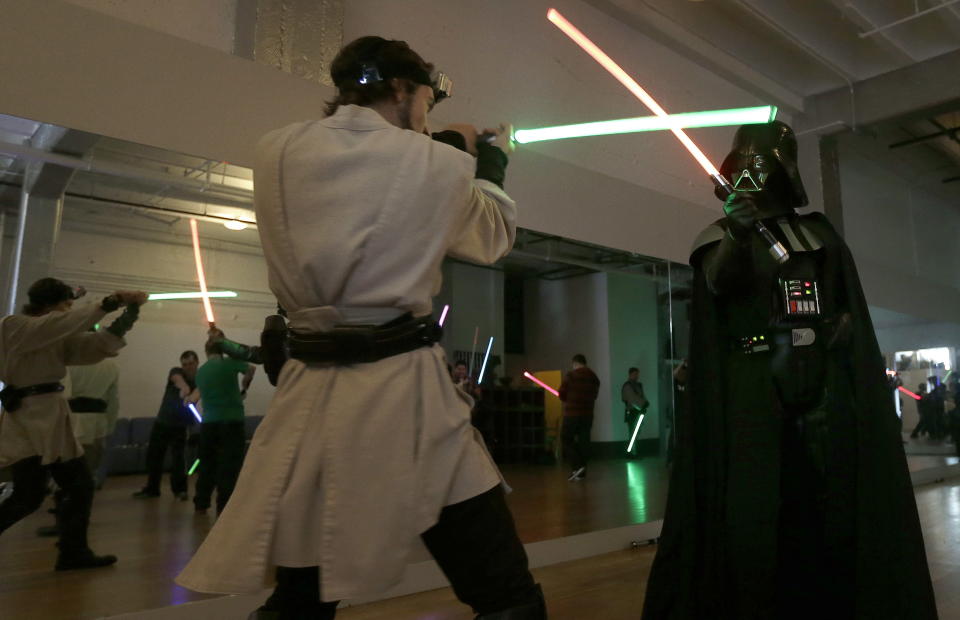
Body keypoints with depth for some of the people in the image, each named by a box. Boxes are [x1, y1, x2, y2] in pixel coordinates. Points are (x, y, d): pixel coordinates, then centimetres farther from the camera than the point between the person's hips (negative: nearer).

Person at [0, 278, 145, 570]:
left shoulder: (59, 338, 15)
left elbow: (98, 343, 4)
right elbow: (61, 324, -22)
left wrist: (129, 312, -9)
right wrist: (105, 304, -23)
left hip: (53, 419, 8)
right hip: (27, 419, -8)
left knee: (81, 486, 8)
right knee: (29, 495, -9)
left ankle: (73, 551, 17)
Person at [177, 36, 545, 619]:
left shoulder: (276, 153, 6)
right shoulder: (435, 162, -3)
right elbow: (493, 236, 16)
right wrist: (489, 162, 34)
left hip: (311, 393, 5)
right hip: (406, 392, -4)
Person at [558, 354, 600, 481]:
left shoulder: (570, 376, -9)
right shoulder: (594, 378, 8)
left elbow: (561, 395, -6)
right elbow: (594, 396, 10)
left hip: (571, 413, -5)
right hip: (587, 414, 5)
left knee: (567, 441, 5)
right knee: (584, 442, 9)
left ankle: (577, 466, -11)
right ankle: (581, 472, 12)